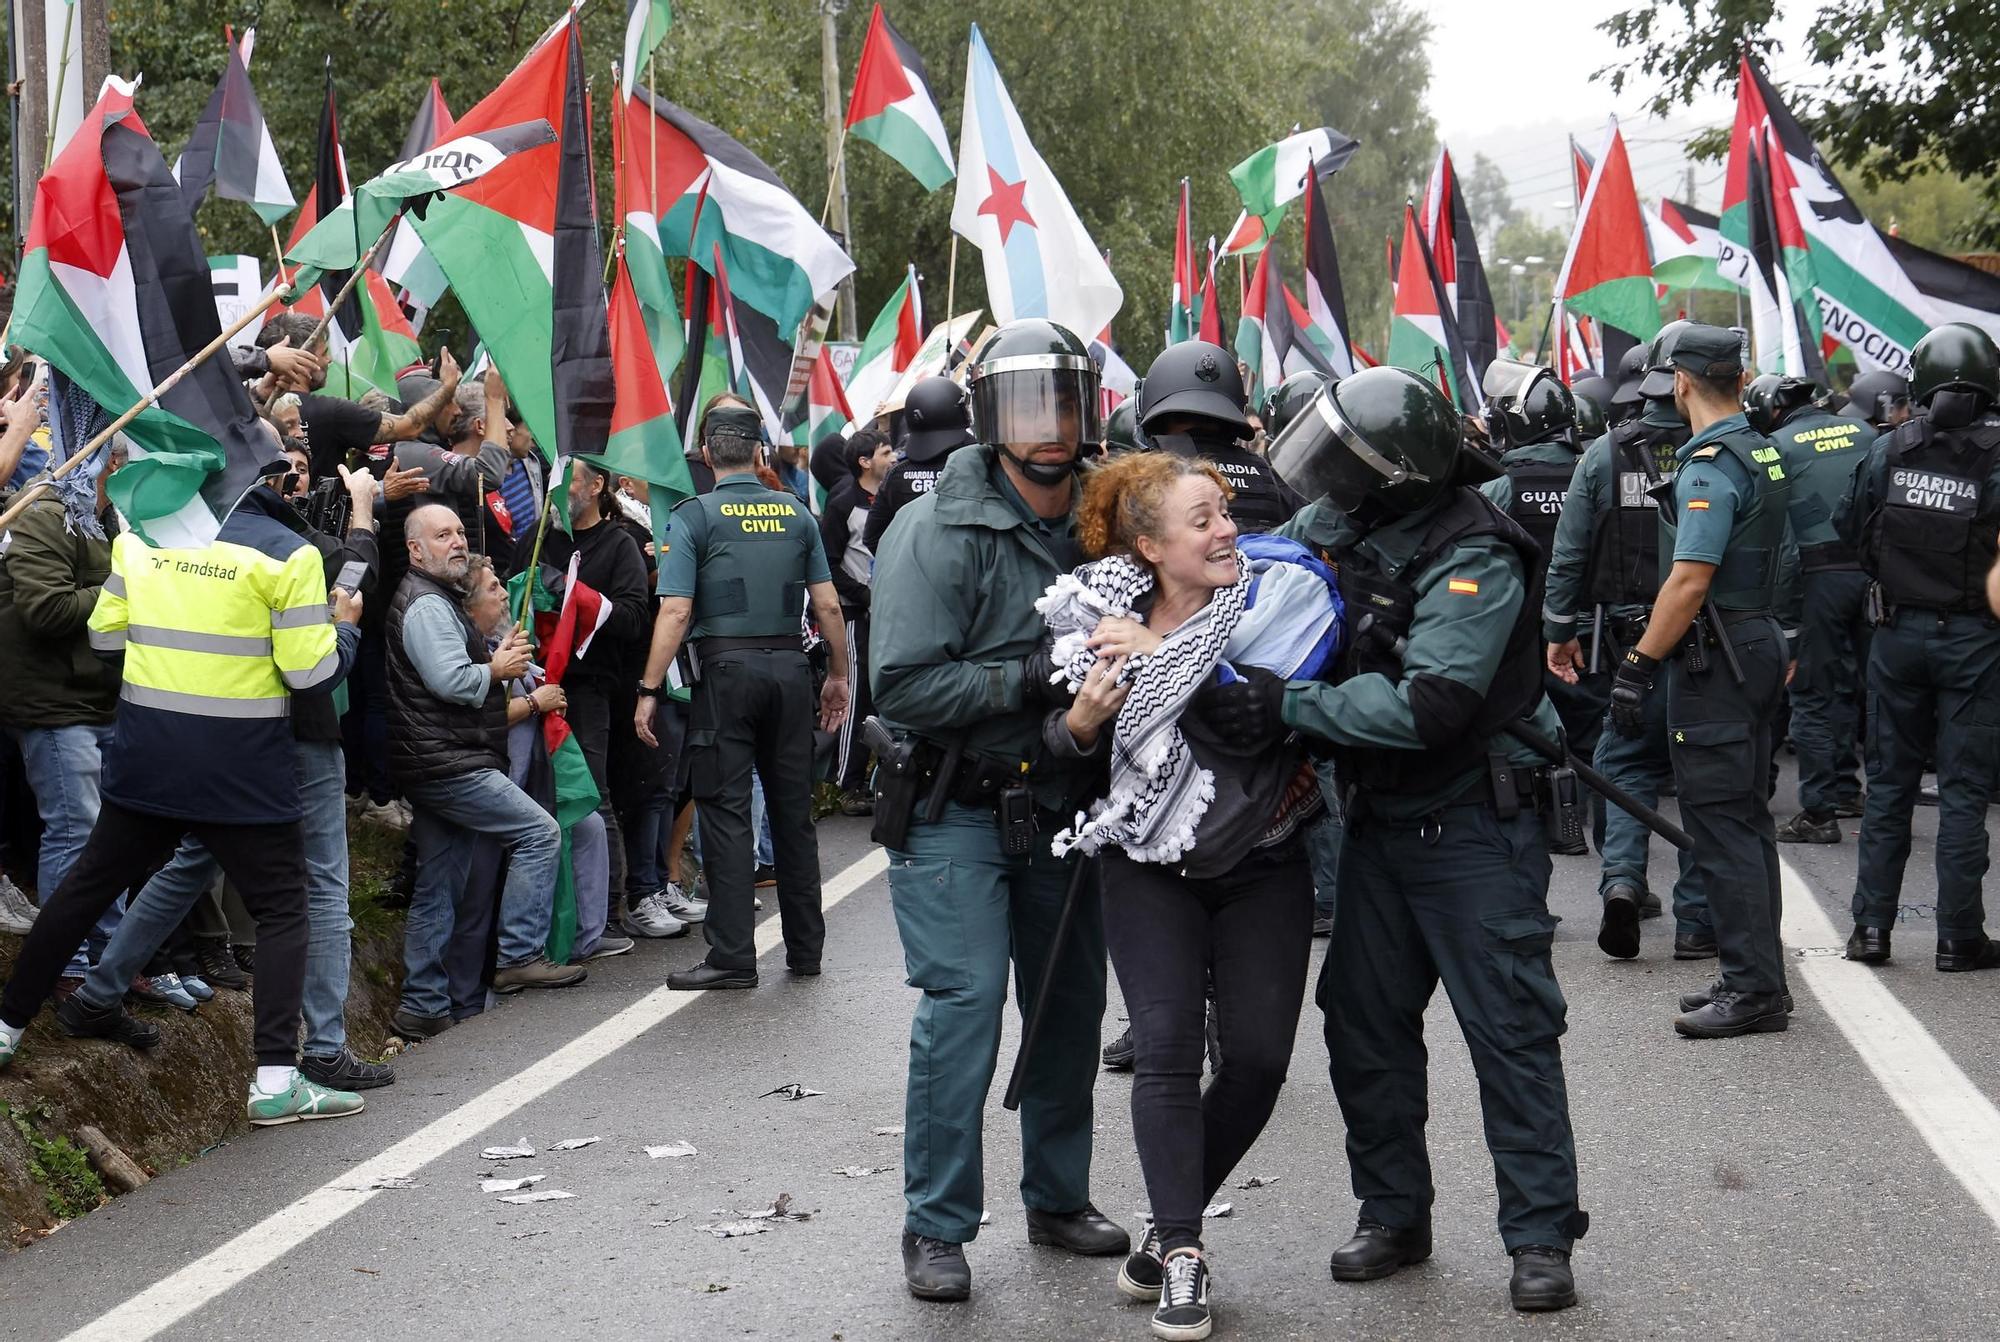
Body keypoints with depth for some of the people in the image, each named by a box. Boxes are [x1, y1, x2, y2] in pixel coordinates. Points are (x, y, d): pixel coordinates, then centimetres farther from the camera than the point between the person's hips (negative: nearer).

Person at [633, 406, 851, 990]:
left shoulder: (695, 515, -2)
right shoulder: (795, 512, 9)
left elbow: (676, 612, -10)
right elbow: (828, 605, 8)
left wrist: (650, 690, -7)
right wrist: (838, 675, 19)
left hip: (727, 670, -4)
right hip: (790, 667, 4)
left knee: (726, 812, -2)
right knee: (793, 811, 11)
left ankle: (733, 957, -4)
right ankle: (806, 948, 17)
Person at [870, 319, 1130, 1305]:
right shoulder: (938, 532, -13)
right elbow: (904, 688, -19)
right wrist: (1031, 680, -25)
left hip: (1062, 812, 6)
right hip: (957, 816, -6)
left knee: (1072, 1004, 12)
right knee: (963, 1006, -10)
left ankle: (1059, 1198, 30)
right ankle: (936, 1227, 2)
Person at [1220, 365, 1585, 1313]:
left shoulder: (1471, 559, -24)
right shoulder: (1337, 523, -1)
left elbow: (1425, 705, -32)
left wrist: (1288, 707, -31)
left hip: (1474, 823, -8)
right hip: (1379, 817, 8)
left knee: (1510, 1028, -3)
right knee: (1364, 1023, 11)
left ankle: (1541, 1237, 5)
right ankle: (1392, 1216, 24)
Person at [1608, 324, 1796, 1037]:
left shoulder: (1709, 467, -18)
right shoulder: (1765, 455, 12)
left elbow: (1689, 582, -24)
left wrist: (1638, 665, -21)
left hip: (1715, 658, -10)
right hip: (1760, 646, 10)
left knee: (1721, 828, -6)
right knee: (1747, 823, 15)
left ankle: (1752, 989, -5)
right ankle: (1757, 978, 21)